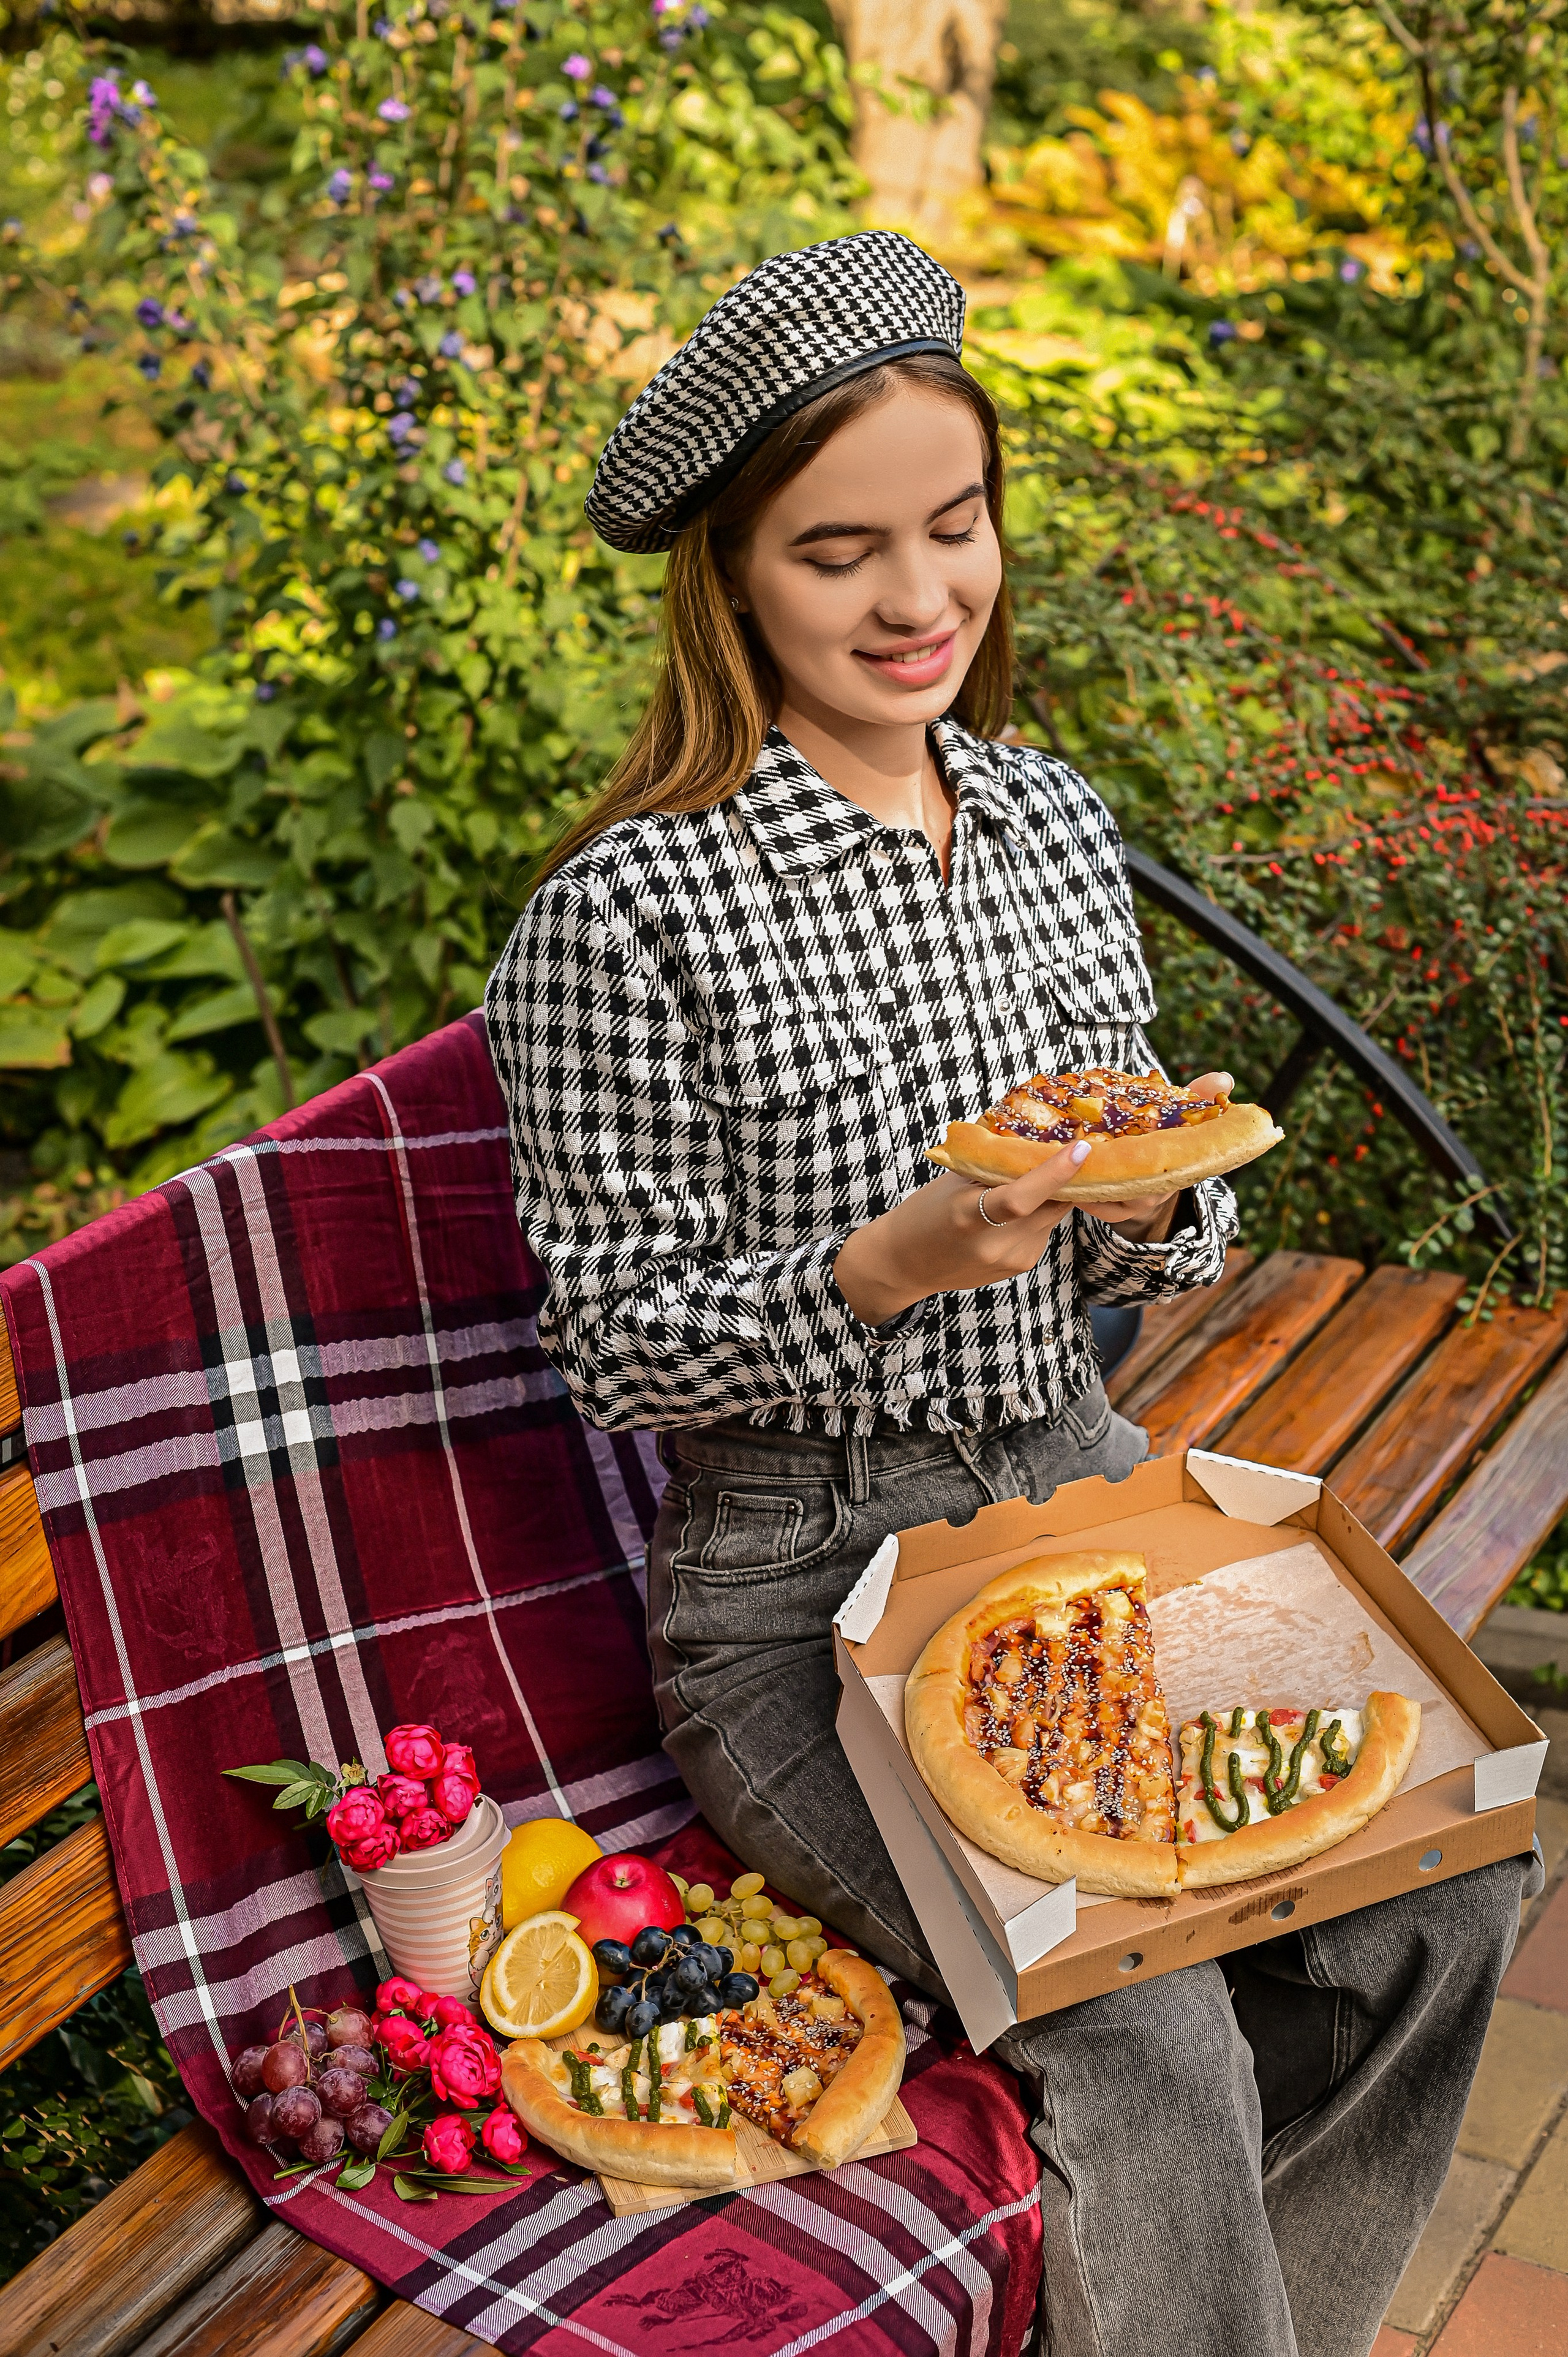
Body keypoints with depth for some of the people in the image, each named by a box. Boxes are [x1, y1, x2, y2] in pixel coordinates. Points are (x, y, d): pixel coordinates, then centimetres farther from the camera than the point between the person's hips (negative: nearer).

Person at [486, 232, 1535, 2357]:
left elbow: (1151, 1275, 12)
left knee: (1447, 1863, -8)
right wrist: (893, 1266, -25)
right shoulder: (634, 909, -15)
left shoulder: (1057, 826, 5)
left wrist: (1152, 1194, -12)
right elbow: (619, 1342, -10)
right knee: (1144, 2017, -21)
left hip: (1083, 1497, 6)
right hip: (799, 1586, -6)